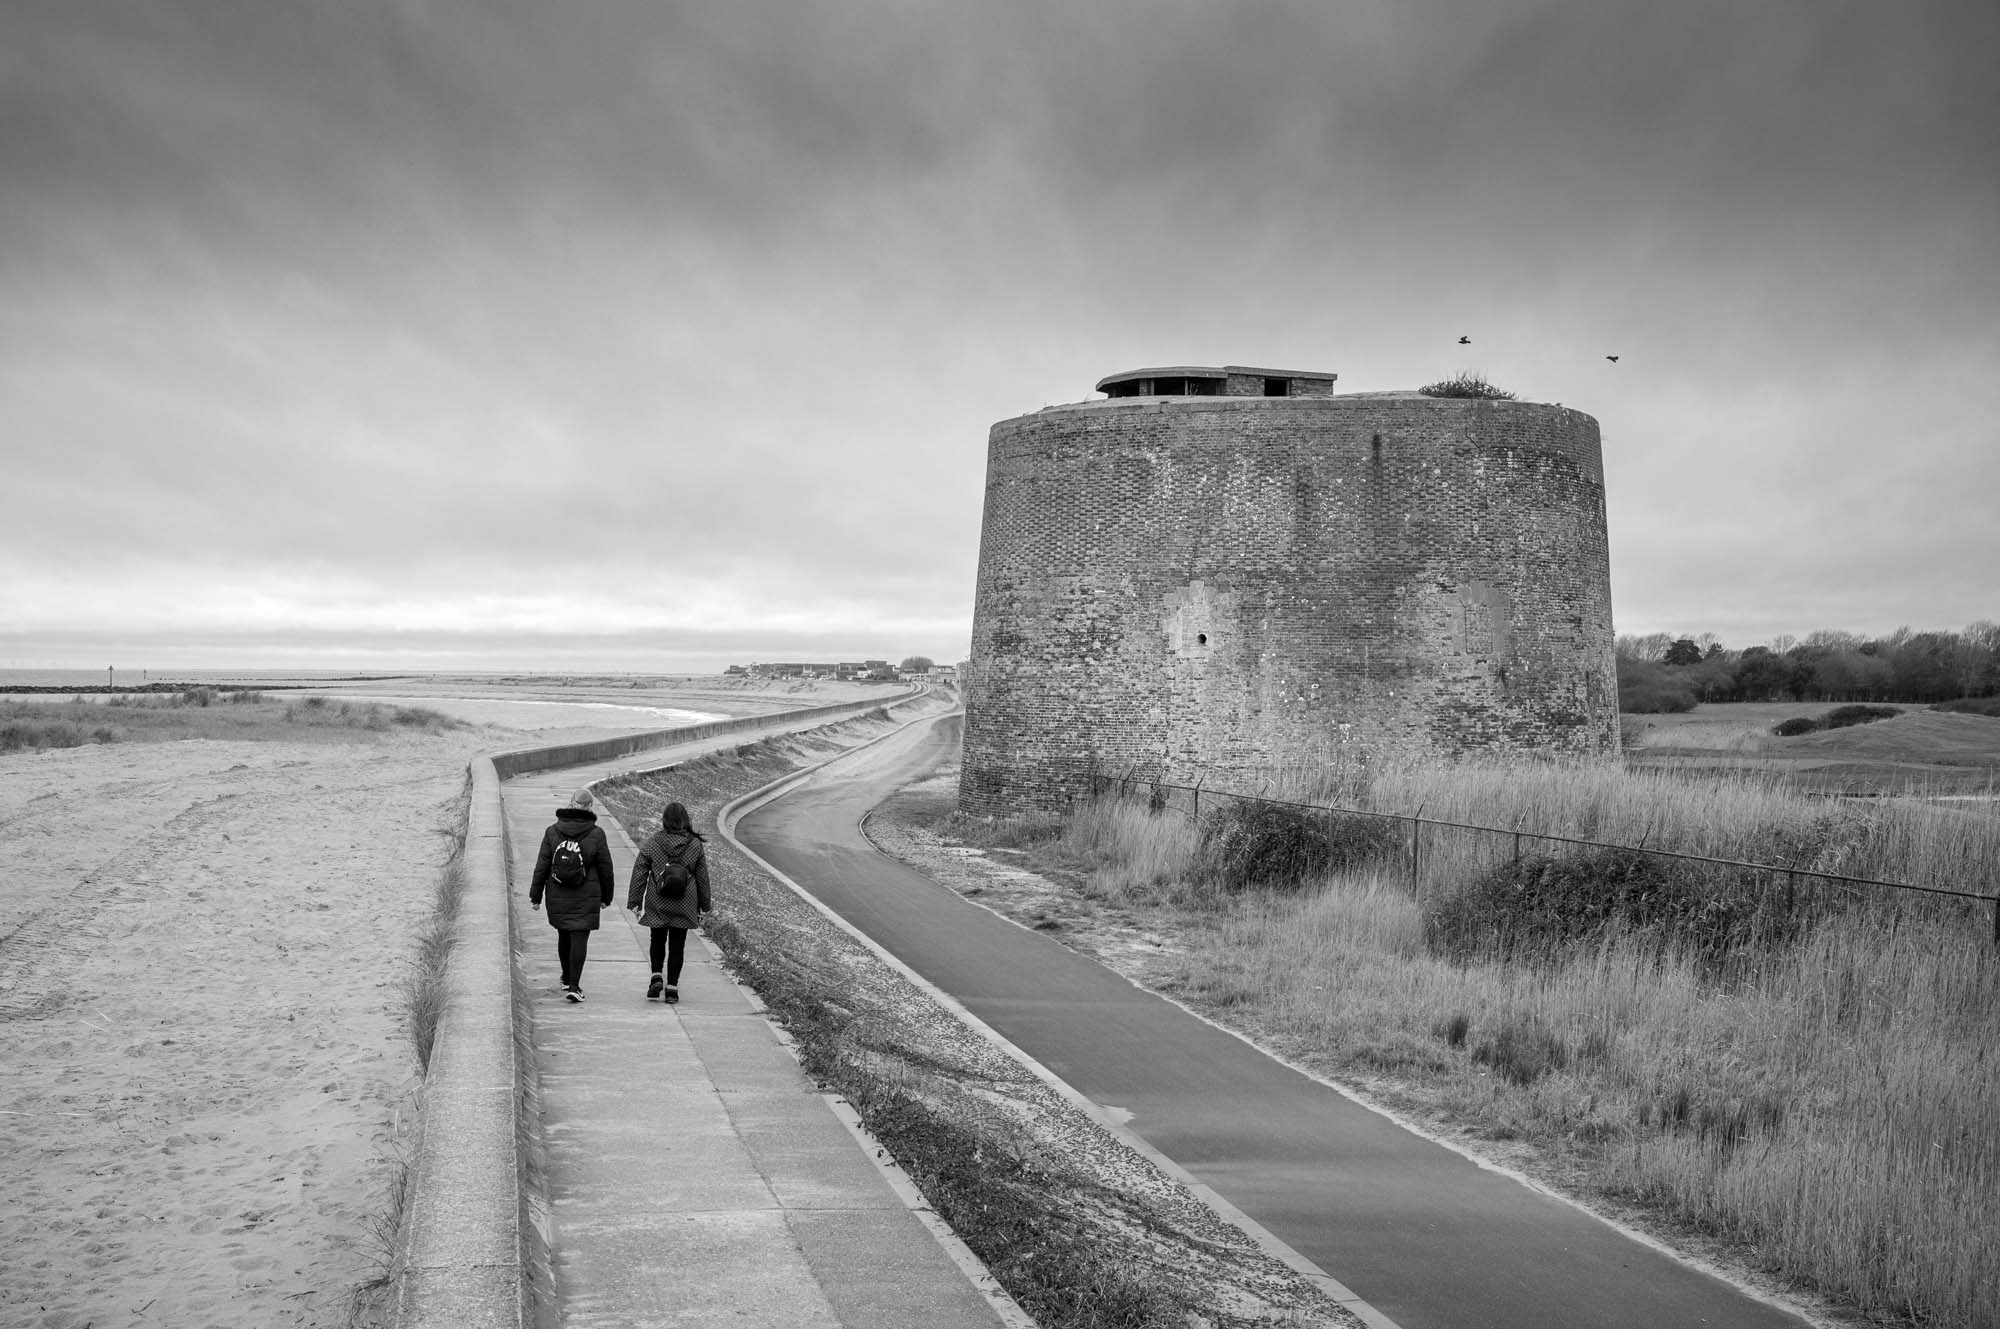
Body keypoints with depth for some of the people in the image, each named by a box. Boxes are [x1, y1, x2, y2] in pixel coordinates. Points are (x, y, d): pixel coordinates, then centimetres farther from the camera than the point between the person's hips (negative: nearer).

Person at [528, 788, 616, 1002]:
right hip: (586, 898, -3)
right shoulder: (596, 834, -9)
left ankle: (567, 979, 35)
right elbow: (605, 869, -3)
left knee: (563, 936, 19)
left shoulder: (552, 832, -4)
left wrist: (536, 896, 6)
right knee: (579, 939, -2)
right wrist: (606, 896, 10)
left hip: (558, 896, 3)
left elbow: (542, 866, -2)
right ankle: (573, 986, -11)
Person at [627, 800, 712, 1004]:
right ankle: (672, 987, 7)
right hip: (684, 906, 0)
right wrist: (704, 906, 13)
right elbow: (702, 877, 3)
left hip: (657, 905, 0)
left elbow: (639, 873, -4)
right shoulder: (695, 845, -3)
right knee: (677, 945, 8)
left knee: (658, 941, 17)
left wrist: (634, 902, 2)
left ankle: (656, 977, 0)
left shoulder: (652, 842, -6)